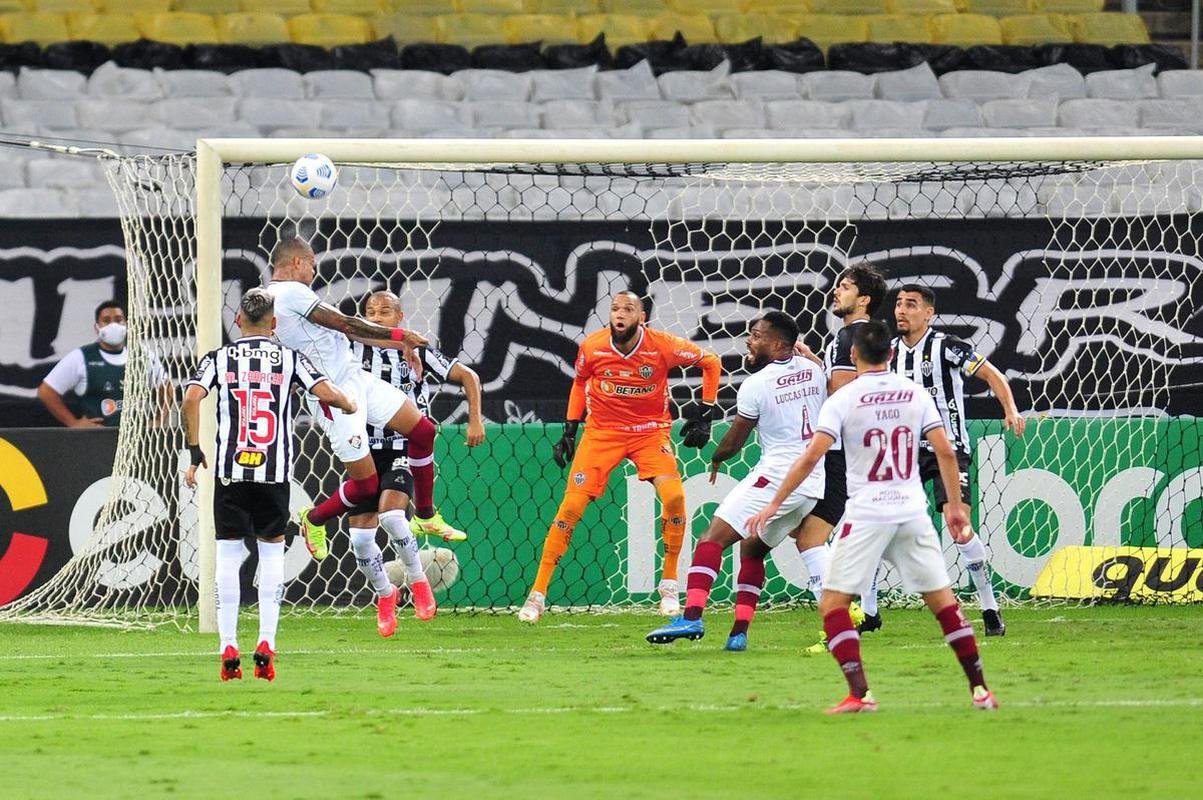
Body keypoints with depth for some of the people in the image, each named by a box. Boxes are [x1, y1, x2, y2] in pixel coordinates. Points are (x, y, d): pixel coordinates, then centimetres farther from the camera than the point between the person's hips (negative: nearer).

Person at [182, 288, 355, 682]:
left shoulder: (219, 358, 5)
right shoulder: (289, 359, 4)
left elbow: (191, 399, -10)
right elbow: (327, 394, -6)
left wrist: (194, 451, -2)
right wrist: (349, 406, 17)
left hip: (230, 470, 0)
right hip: (275, 471, 0)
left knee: (228, 554, 6)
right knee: (272, 547, 14)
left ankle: (229, 649, 0)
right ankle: (266, 643, 4)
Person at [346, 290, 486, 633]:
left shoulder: (416, 351, -2)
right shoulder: (356, 349, 1)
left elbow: (468, 376, 3)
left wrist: (475, 421, -3)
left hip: (405, 450, -3)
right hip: (367, 450, 3)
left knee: (389, 512, -28)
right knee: (360, 537, -1)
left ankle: (418, 582, -4)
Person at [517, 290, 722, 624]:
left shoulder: (662, 346, -16)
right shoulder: (592, 347, -11)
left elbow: (710, 362, 0)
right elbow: (580, 382, 12)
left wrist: (705, 414, -3)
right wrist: (569, 430, 9)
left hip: (650, 430, -1)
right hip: (602, 431, 1)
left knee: (674, 496, -23)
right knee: (571, 507, -10)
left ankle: (669, 584, -4)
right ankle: (537, 594, -1)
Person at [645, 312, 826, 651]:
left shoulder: (756, 385, -8)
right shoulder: (813, 370, 9)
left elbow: (734, 440, 2)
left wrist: (716, 459, 23)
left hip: (777, 474, -8)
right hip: (814, 481, 8)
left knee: (713, 537, -9)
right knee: (752, 547, 21)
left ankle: (692, 616, -26)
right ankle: (739, 632, 13)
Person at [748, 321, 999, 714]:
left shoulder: (843, 399, -6)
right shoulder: (915, 393, 4)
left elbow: (811, 457, -13)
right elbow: (945, 452, 2)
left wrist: (774, 504, -8)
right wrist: (955, 505, 13)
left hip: (866, 514, -4)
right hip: (913, 511, 4)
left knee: (833, 602, 1)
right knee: (942, 598, 13)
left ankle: (859, 694, -14)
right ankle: (979, 689, 12)